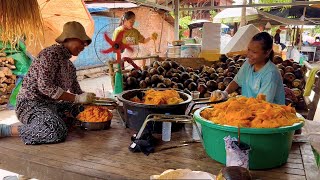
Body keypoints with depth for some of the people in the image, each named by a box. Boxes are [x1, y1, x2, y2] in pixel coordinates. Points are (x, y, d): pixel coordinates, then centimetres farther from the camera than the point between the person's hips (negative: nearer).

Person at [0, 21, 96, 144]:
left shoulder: (69, 64, 13)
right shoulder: (50, 54, -14)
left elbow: (77, 90, 17)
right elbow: (45, 87, -24)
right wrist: (77, 98, -23)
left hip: (51, 104, 9)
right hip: (31, 103, -8)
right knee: (57, 133, -31)